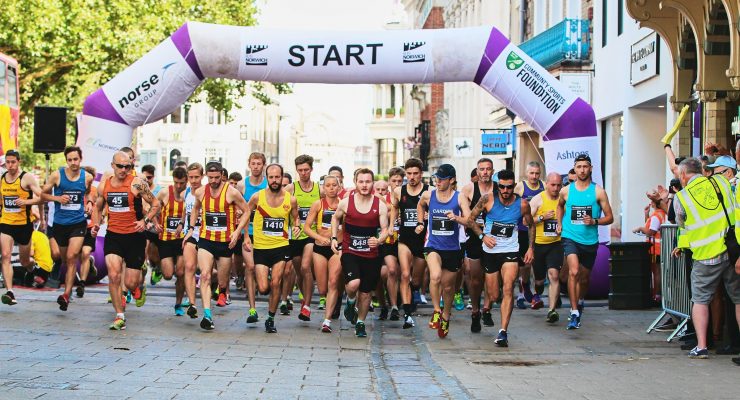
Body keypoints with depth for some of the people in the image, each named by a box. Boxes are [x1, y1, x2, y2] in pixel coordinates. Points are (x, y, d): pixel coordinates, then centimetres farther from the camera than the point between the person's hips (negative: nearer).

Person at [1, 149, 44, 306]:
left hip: (24, 224, -3)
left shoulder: (27, 178, -8)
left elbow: (41, 197, -14)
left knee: (25, 261, 12)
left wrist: (26, 201, -28)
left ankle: (33, 269, 49)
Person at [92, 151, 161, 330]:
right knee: (113, 275, -15)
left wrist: (145, 221, -18)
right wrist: (97, 224, 3)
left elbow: (156, 204, -4)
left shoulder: (137, 184, -9)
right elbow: (99, 208, 20)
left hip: (134, 236, -3)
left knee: (130, 283, 0)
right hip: (113, 235, 3)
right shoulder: (103, 186, 4)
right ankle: (119, 317, -3)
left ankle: (140, 285, 40)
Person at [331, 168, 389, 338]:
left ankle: (360, 323, 31)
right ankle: (351, 302, 10)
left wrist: (379, 240, -21)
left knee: (365, 292, 9)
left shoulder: (380, 205, -3)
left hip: (371, 254, 2)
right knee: (353, 283, -25)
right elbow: (336, 218, 16)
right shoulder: (346, 202, -4)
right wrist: (334, 238, 7)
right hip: (350, 252, -1)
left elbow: (385, 229, 0)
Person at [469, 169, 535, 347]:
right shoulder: (488, 199, -8)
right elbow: (471, 219, 3)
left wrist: (531, 248, 6)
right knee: (493, 294, 6)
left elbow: (531, 225, 13)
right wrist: (482, 236, -9)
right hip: (490, 251, 1)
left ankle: (503, 332, -23)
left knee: (508, 289, -20)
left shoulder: (522, 204, -5)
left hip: (510, 251, -1)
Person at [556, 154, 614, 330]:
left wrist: (594, 221, -16)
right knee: (574, 271, -23)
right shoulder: (566, 191, 2)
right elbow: (560, 206, 26)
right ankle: (575, 313, -21)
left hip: (590, 241, 1)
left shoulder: (598, 191, -2)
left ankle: (580, 301, 47)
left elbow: (609, 217, 1)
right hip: (570, 238, -1)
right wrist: (560, 224, 15)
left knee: (584, 278, 15)